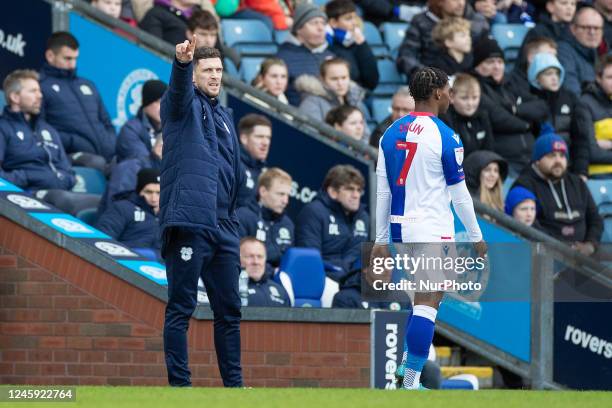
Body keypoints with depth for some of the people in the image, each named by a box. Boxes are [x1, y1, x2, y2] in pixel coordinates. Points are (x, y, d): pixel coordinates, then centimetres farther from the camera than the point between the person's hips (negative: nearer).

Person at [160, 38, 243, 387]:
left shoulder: (224, 116, 22)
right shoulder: (184, 105, 2)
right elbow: (180, 87, -22)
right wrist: (182, 62, -44)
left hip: (223, 227, 7)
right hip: (189, 222, -7)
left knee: (229, 309, 11)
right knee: (181, 309, -5)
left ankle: (234, 382, 18)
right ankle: (180, 384, -4)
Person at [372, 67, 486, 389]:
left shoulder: (391, 133, 7)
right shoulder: (444, 137, -11)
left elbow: (382, 190, 8)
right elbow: (459, 194, -6)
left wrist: (381, 239, 12)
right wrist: (476, 237, 4)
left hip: (400, 229, 7)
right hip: (433, 230, -7)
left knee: (422, 298, 27)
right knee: (427, 305, -6)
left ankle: (407, 360, 31)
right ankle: (410, 382, -12)